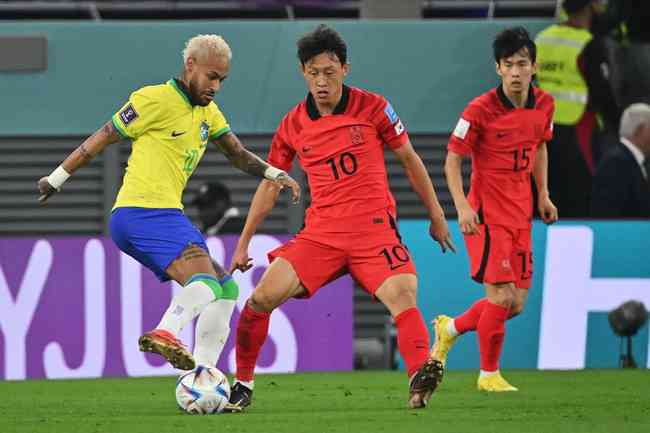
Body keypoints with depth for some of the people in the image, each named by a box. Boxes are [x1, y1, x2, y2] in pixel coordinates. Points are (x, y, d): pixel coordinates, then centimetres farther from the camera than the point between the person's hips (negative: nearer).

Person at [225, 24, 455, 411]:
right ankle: (242, 384, 4)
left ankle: (421, 379, -40)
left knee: (403, 296, -27)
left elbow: (410, 159, 9)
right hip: (321, 231, 3)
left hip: (375, 228, -3)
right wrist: (244, 243, 17)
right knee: (263, 297, -10)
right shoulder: (293, 125, 6)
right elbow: (270, 184, 17)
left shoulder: (372, 107, -1)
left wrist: (436, 216, 11)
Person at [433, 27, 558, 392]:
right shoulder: (480, 110, -16)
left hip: (520, 214, 6)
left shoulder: (544, 105, 2)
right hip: (487, 213, -6)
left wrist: (543, 195, 13)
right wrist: (462, 206, -21)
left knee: (516, 304, 8)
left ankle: (451, 328, 33)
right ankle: (489, 374, 5)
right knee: (502, 296, -12)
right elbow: (453, 159, -10)